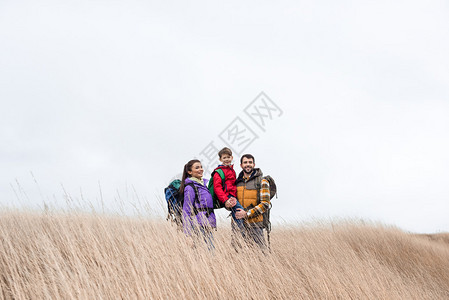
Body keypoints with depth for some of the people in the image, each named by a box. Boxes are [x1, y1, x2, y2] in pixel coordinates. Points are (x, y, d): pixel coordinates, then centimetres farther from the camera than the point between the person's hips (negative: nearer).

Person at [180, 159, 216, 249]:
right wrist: (189, 231, -13)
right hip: (199, 225, -8)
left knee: (212, 248, 5)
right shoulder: (190, 188, -8)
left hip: (208, 224, 8)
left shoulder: (204, 183, 16)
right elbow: (186, 211, -9)